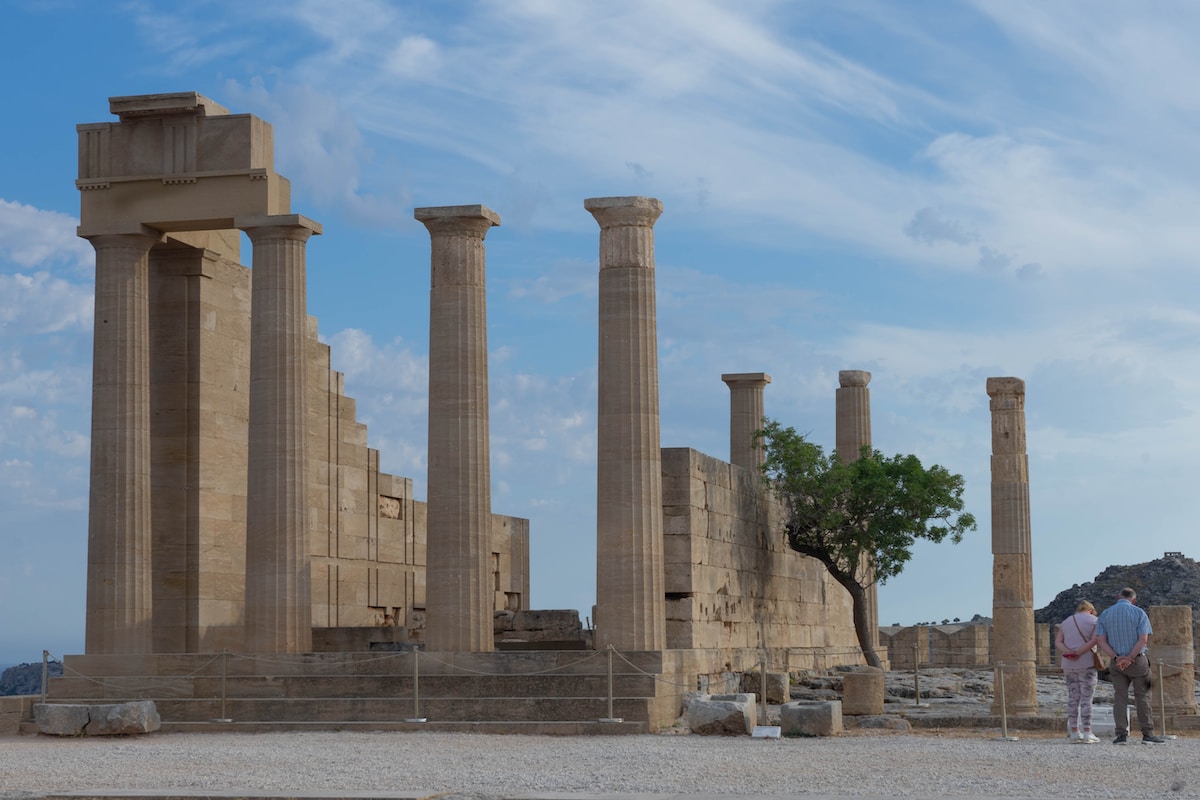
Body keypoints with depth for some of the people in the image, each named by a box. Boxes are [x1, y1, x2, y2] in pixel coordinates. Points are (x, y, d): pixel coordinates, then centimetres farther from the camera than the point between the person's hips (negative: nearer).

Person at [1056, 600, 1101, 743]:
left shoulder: (1066, 622, 18)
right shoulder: (1094, 621, 4)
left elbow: (1058, 643, 4)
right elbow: (1095, 640, -13)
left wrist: (1068, 652, -12)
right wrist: (1079, 652, -14)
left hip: (1069, 665, 5)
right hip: (1086, 663, -5)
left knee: (1072, 698, 8)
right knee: (1087, 698, -4)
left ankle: (1074, 733, 8)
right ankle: (1087, 734, -7)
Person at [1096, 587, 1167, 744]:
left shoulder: (1105, 614, 4)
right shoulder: (1139, 613, -5)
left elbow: (1100, 640, -5)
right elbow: (1143, 639, -14)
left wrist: (1117, 658, -13)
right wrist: (1130, 658, -16)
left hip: (1117, 662, 2)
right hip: (1138, 660, -2)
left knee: (1120, 698, 4)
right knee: (1142, 697, 2)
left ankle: (1122, 734, -2)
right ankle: (1148, 734, 1)